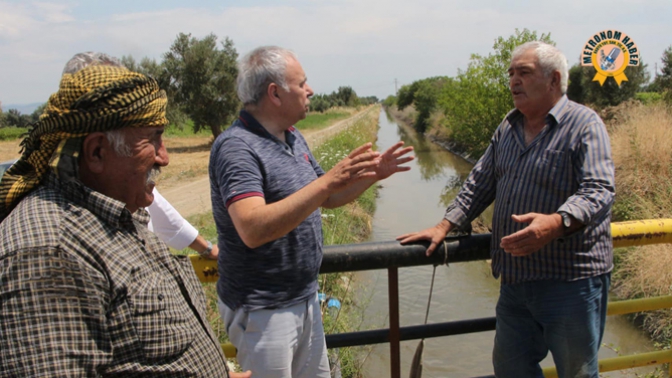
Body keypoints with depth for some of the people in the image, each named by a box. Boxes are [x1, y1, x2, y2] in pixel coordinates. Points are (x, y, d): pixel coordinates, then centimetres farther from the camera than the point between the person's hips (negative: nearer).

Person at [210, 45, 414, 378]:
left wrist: (372, 175, 3)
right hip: (262, 310, -8)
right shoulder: (236, 147, -21)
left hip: (305, 299, 9)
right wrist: (327, 181, -37)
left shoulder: (294, 138, 7)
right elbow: (252, 229, -34)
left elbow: (324, 199, 17)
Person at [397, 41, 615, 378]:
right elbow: (480, 184, 16)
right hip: (516, 278, 7)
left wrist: (555, 223, -40)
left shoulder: (585, 125, -10)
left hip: (571, 282, -6)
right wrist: (444, 226, 7)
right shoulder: (508, 128, 12)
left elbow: (598, 190, -22)